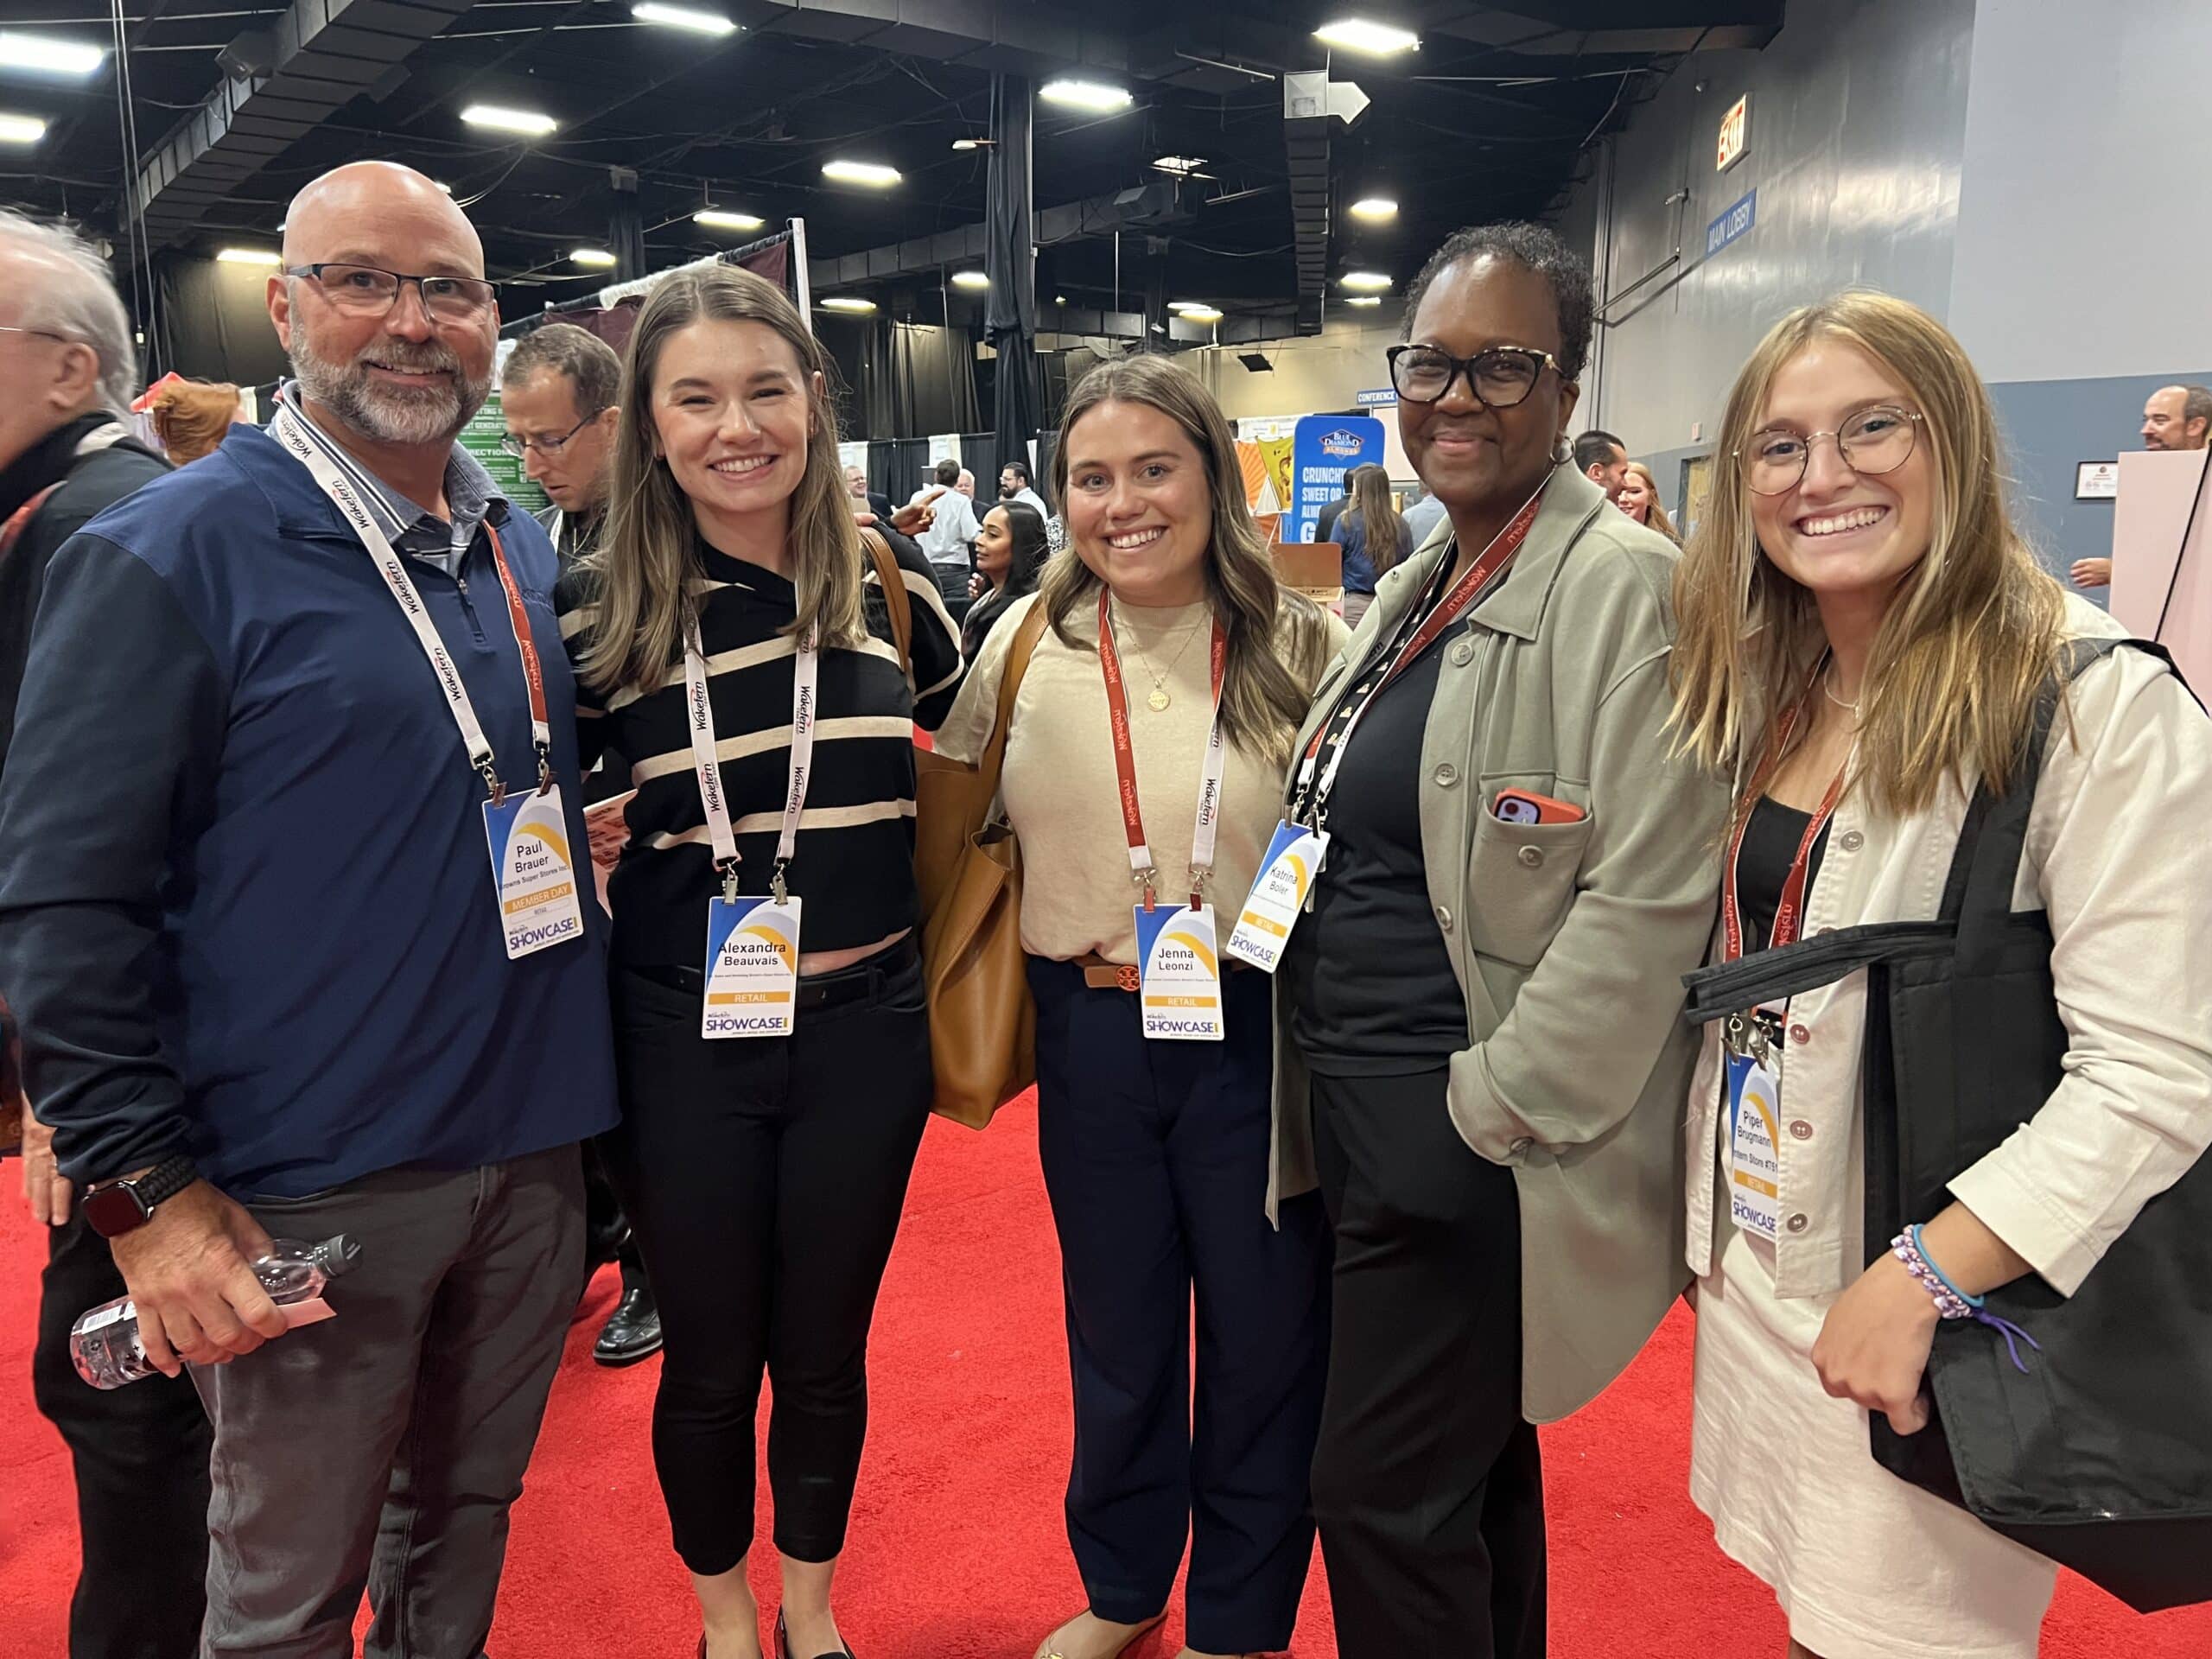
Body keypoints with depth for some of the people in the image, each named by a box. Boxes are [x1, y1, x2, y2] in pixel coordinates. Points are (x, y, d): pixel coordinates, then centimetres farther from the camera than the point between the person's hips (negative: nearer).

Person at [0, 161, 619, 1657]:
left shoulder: (530, 553, 9)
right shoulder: (175, 553, -10)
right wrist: (146, 1190, -15)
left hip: (534, 1153, 5)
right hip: (309, 1192, -5)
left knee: (468, 1517, 22)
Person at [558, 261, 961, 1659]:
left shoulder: (893, 588, -1)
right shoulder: (597, 610, -6)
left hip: (865, 1027, 1)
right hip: (681, 1034, -1)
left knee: (826, 1351, 17)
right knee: (710, 1359, 15)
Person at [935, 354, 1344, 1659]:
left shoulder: (1304, 646, -7)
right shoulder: (1027, 647, 0)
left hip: (1260, 1027, -2)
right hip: (1090, 1031, 2)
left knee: (1264, 1329, 12)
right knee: (1117, 1325, 19)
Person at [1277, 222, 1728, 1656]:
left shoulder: (1624, 587, -15)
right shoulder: (1421, 587, 12)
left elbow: (1648, 898, -21)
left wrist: (1496, 1104, -18)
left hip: (1477, 1146, -8)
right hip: (1359, 1108, 8)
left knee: (1385, 1495, 2)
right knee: (1468, 1464, 22)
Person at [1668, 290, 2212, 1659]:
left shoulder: (2097, 700, -16)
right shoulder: (1762, 695, 6)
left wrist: (1922, 1281, -23)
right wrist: (1708, 1212, 9)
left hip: (1937, 1304, -6)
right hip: (1753, 1265, 6)